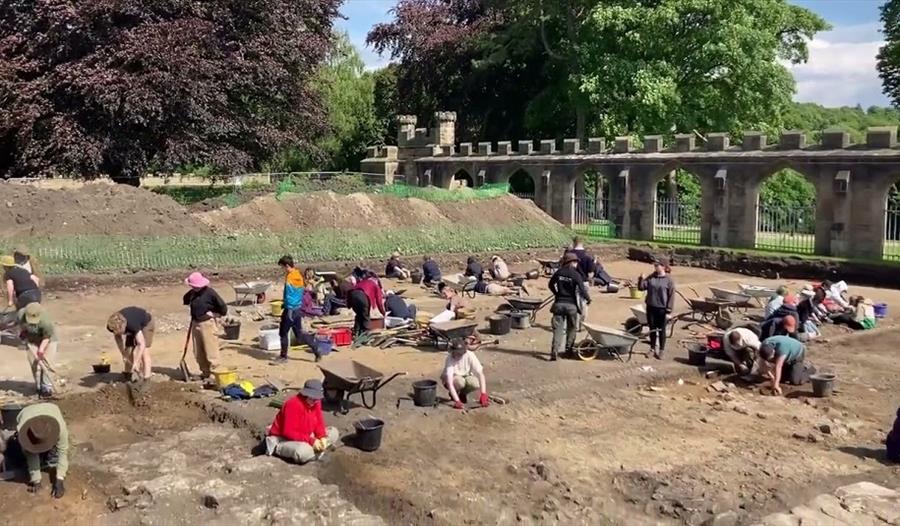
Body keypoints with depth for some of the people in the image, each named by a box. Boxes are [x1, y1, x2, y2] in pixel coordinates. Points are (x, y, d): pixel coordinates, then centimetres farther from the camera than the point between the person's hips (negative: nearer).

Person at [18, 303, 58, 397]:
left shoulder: (45, 321, -38)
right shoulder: (21, 314, -23)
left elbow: (47, 337, -25)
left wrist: (41, 349, -32)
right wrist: (23, 332, -4)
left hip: (47, 340, -4)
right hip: (31, 340, 4)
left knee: (47, 363, -12)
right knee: (34, 363, 1)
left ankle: (47, 387, -6)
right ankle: (39, 386, 12)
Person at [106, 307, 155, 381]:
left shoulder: (132, 324, -44)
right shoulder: (113, 325, -27)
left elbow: (141, 344, -44)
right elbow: (118, 337, -4)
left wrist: (135, 363, -44)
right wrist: (124, 354, -9)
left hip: (146, 324, -6)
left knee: (143, 351, -15)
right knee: (128, 351, -2)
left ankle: (146, 379, -15)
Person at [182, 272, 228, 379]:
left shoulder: (210, 293, -16)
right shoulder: (192, 293, 4)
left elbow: (223, 308, -14)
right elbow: (185, 299, 27)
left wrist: (213, 314, -11)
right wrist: (191, 310, 15)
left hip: (207, 324, -7)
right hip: (195, 324, 7)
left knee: (211, 351, -5)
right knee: (198, 352, 13)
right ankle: (205, 372, 26)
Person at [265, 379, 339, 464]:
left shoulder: (316, 402, -5)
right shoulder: (293, 404, -29)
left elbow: (319, 422, 4)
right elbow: (289, 432, -31)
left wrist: (322, 437, -18)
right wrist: (311, 441, -31)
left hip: (304, 437, 9)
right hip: (284, 439, -9)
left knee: (334, 433, 2)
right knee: (305, 452, -40)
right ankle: (277, 447, -13)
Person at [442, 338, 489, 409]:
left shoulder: (470, 355, -25)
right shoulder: (450, 359, -31)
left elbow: (480, 373, -28)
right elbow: (449, 383, -36)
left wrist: (483, 394, -38)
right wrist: (457, 401, -45)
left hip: (466, 377, 2)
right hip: (452, 379, -2)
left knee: (476, 384, -31)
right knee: (460, 381, -37)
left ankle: (463, 393, 1)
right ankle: (453, 394, -3)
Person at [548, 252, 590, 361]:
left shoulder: (559, 272, 1)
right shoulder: (576, 275, -10)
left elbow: (551, 285, 13)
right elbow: (582, 289, -11)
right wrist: (588, 299, 7)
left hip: (559, 303, 2)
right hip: (571, 305, -2)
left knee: (558, 328, 1)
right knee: (572, 328, 17)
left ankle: (555, 352, -10)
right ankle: (568, 348, 24)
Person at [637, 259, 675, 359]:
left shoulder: (669, 280, -9)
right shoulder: (651, 277, 4)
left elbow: (671, 296, -9)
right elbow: (642, 287, 5)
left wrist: (669, 311, -13)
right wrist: (641, 280, -15)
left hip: (662, 309, -4)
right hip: (650, 307, 4)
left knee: (661, 330, 7)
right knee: (652, 329, 14)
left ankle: (661, 350, 19)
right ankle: (652, 348, 27)